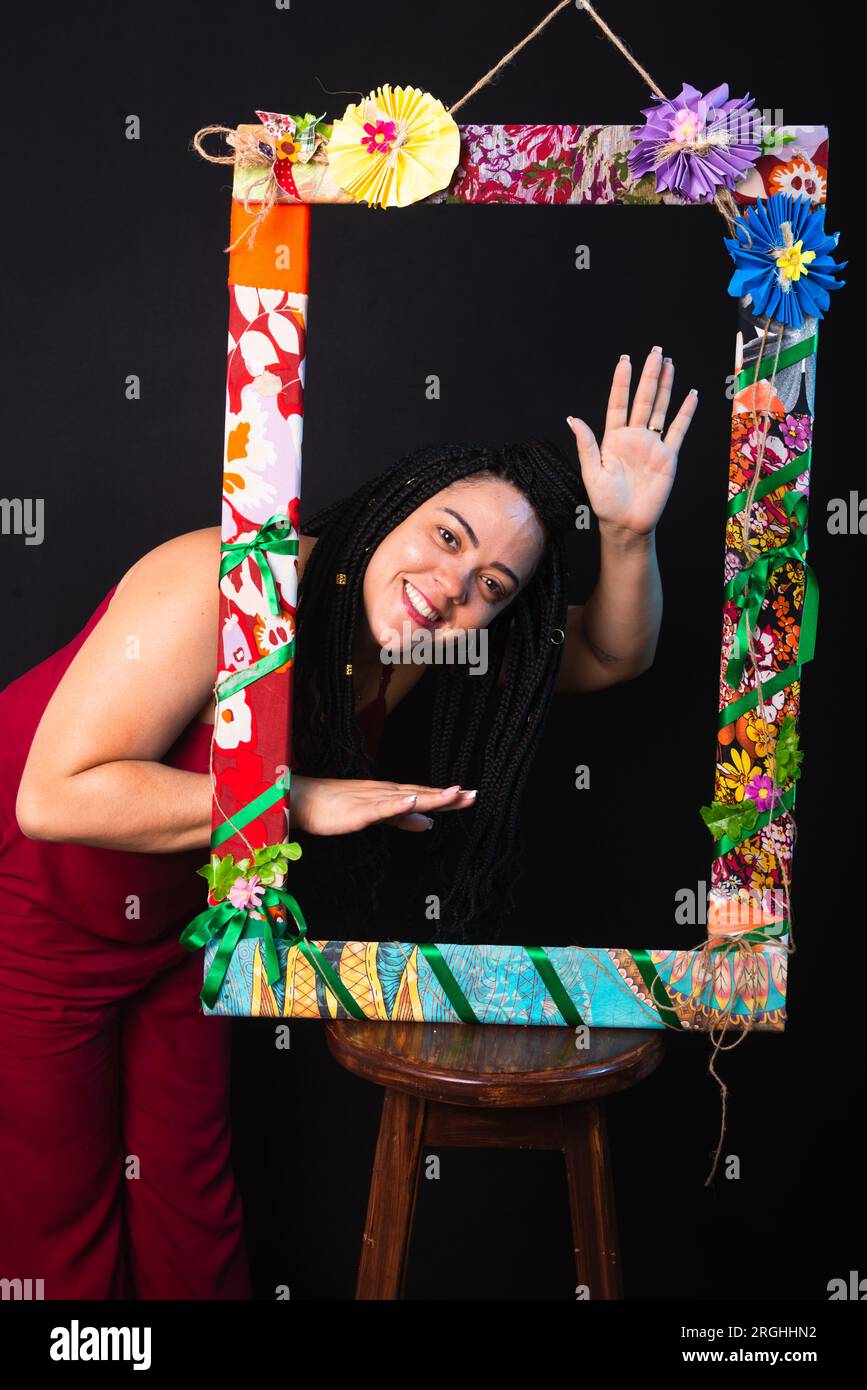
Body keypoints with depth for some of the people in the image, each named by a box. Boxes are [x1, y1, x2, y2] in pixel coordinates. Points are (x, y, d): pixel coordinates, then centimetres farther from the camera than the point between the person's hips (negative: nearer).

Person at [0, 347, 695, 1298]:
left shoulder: (419, 642, -11)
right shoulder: (226, 587, -32)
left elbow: (613, 654, -3)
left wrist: (629, 532, -23)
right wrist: (304, 800, -34)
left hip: (175, 922, 6)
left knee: (192, 1213, 16)